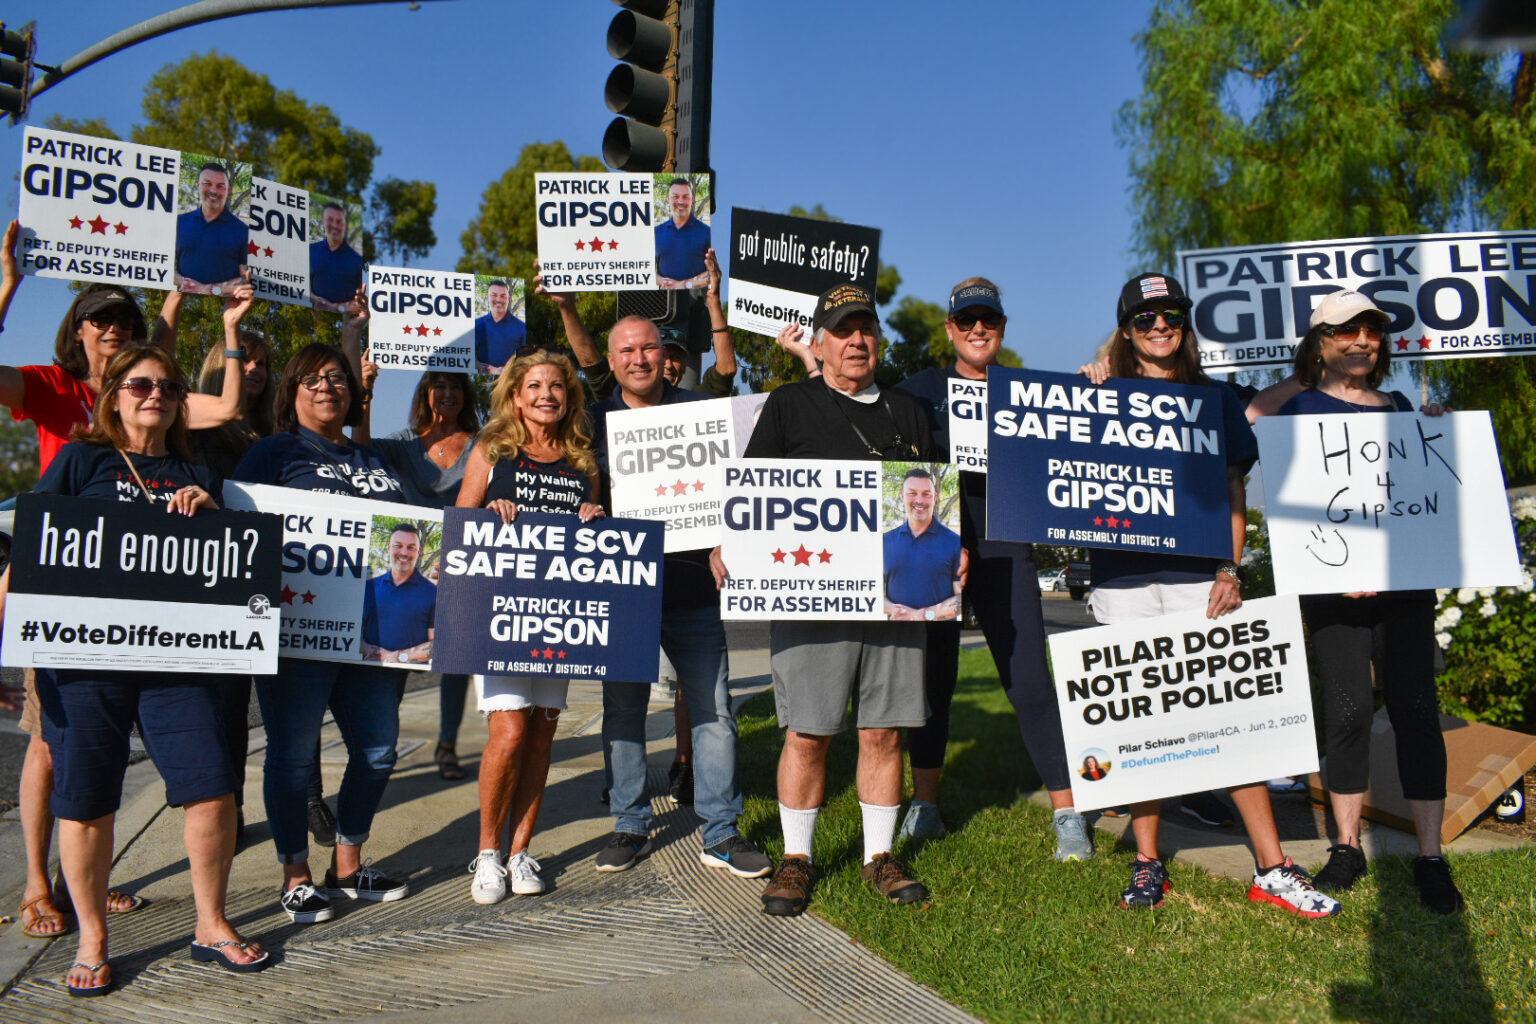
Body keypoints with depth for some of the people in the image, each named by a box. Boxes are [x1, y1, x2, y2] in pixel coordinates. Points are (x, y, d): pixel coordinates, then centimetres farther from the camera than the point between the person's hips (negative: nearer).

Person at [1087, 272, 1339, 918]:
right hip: (1124, 576, 0)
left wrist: (1229, 570, 0)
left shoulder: (1215, 399, 14)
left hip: (1197, 574, 0)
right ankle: (1146, 863, 14)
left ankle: (1271, 868, 6)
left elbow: (1234, 491, 11)